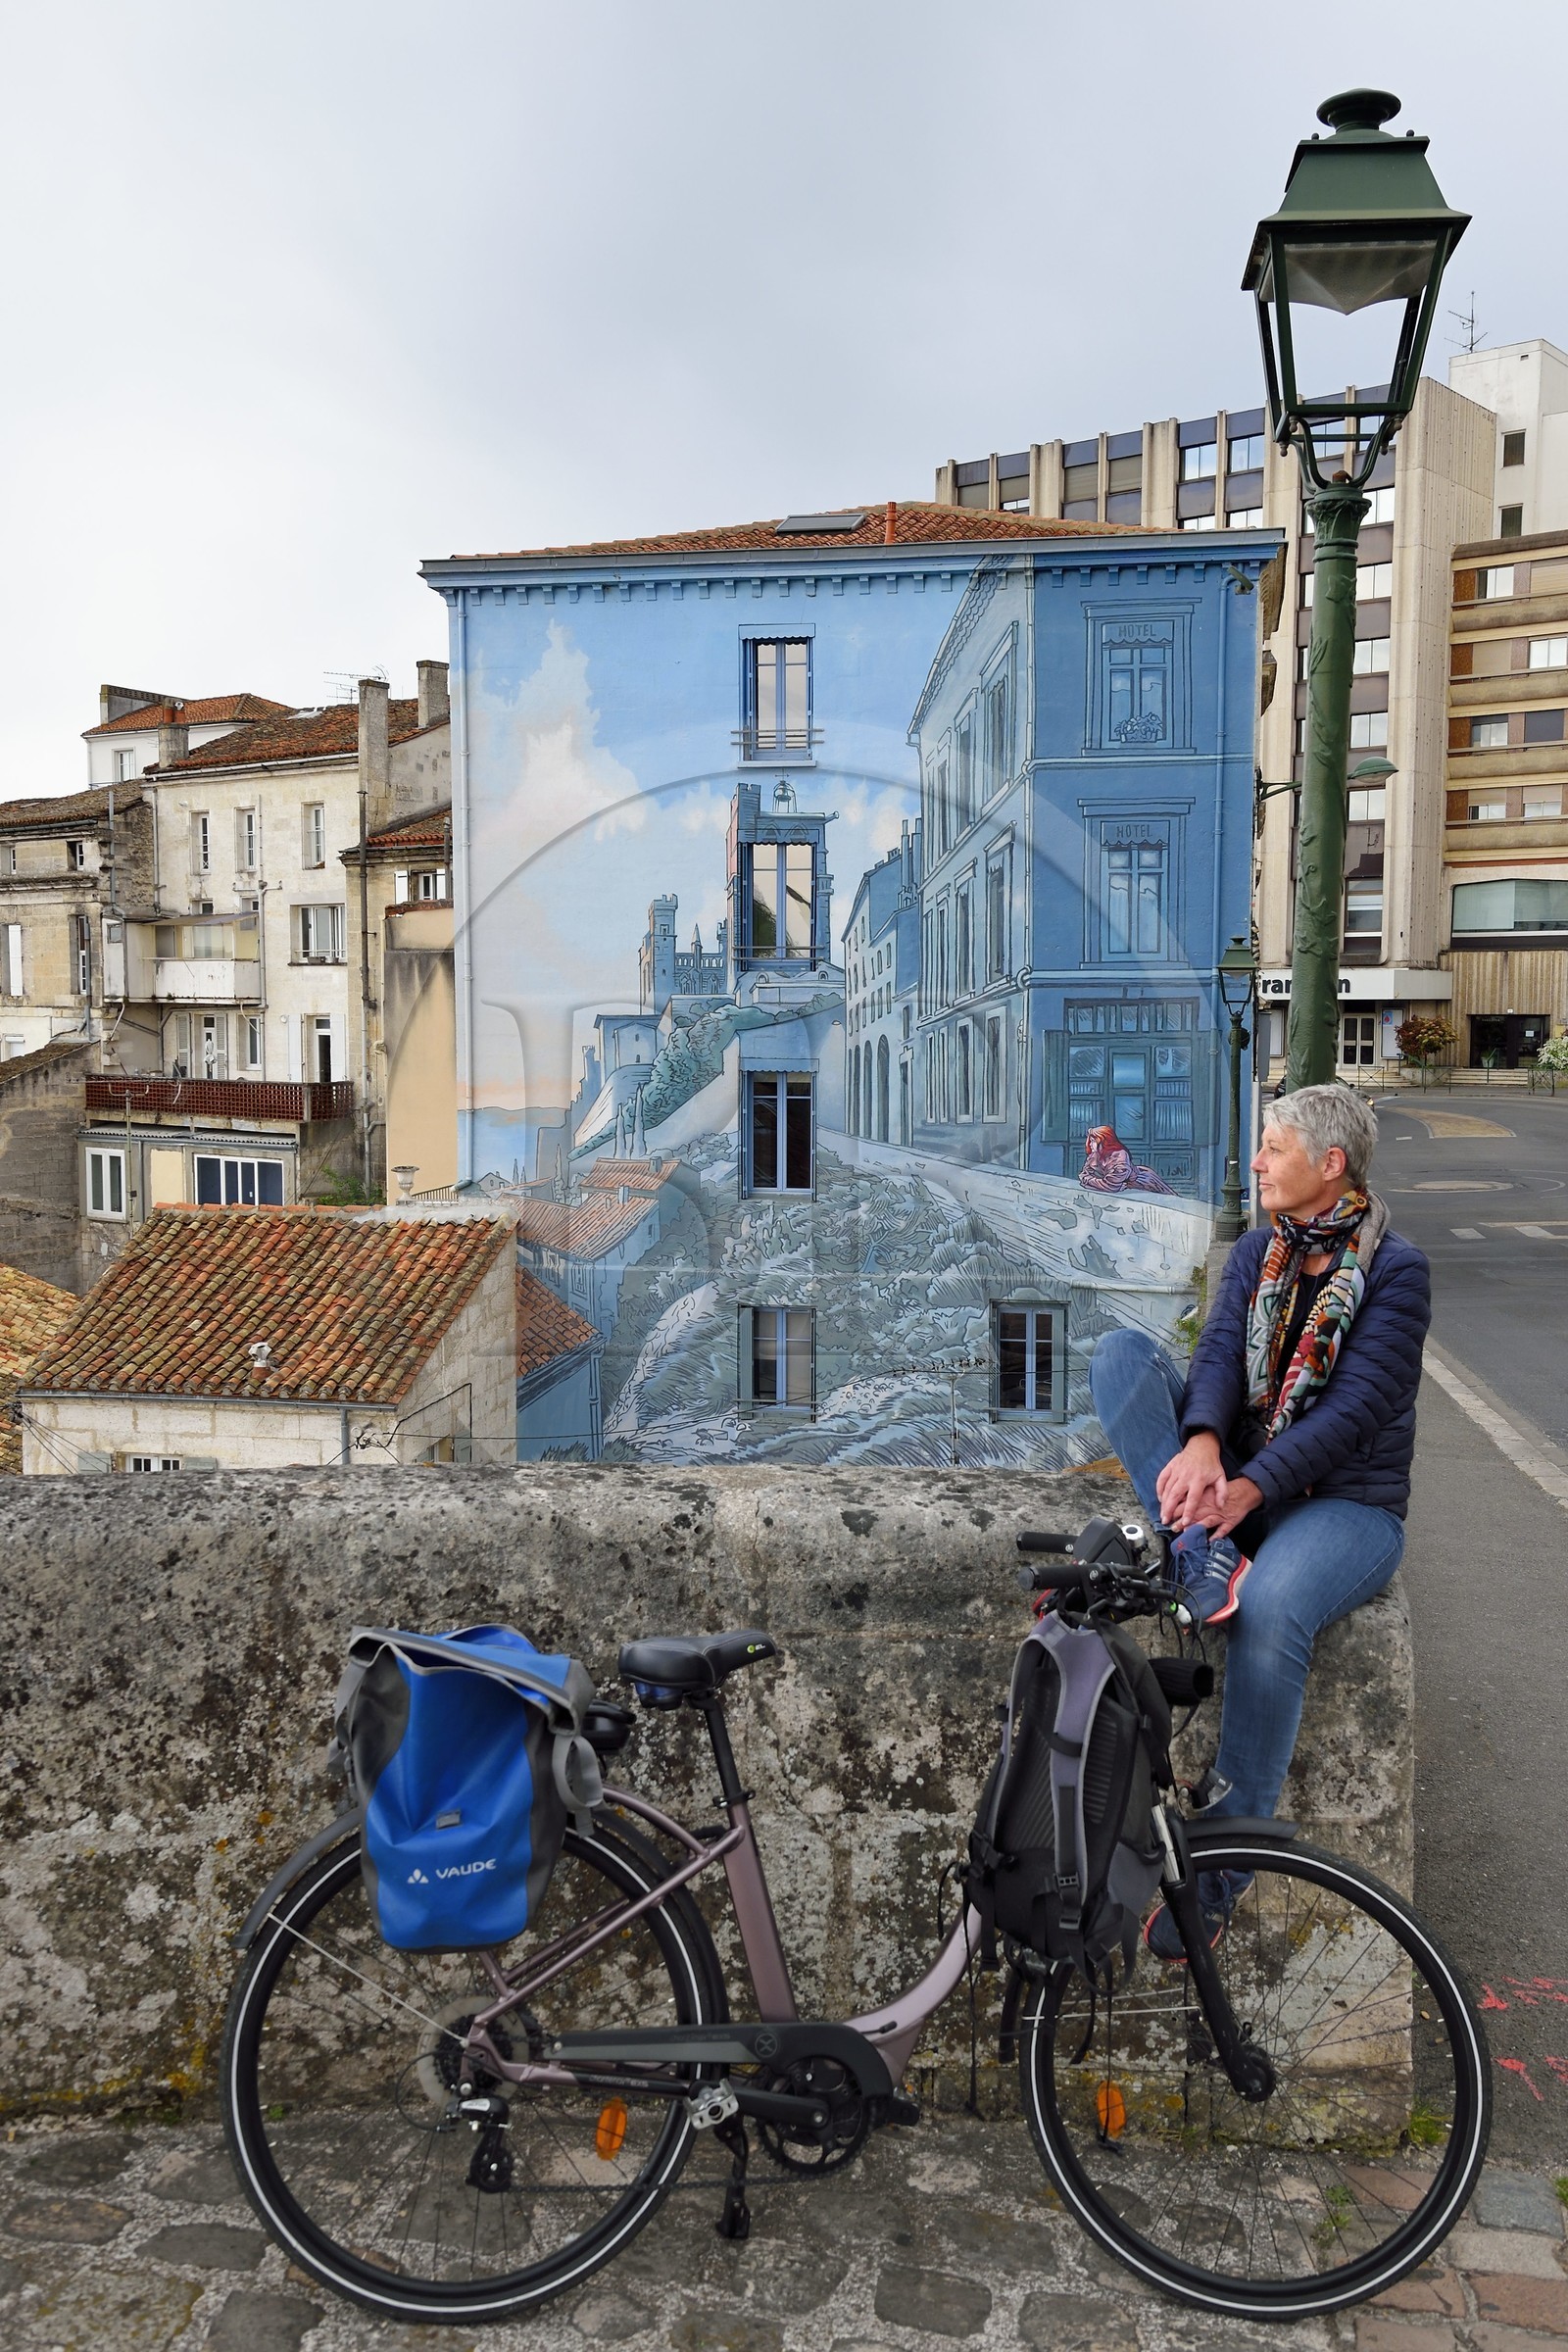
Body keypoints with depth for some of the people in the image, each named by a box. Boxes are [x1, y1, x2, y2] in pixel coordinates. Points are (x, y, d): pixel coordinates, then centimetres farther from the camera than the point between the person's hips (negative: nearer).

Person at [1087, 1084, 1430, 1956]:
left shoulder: (1395, 1268, -7)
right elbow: (1219, 1355, -6)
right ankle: (1201, 1562, -31)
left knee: (1272, 1609, -38)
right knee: (1121, 1351, -15)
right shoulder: (1258, 1253, 9)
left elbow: (1355, 1408, -16)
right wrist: (1200, 1443, -28)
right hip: (1236, 1474, 5)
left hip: (1344, 1500, -5)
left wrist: (1249, 1488, -28)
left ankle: (1221, 1868, -23)